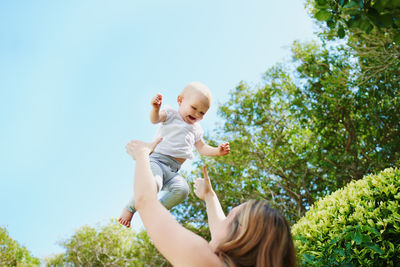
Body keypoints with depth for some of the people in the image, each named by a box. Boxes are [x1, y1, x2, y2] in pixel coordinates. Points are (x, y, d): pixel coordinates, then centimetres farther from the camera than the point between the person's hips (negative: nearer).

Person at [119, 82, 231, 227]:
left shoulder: (196, 129, 25)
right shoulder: (171, 114, 6)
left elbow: (202, 148, 30)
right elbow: (155, 119, -12)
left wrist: (217, 151, 12)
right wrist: (156, 108, -35)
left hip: (173, 171, 6)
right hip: (156, 160, -5)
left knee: (182, 189, -25)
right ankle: (129, 209, -13)